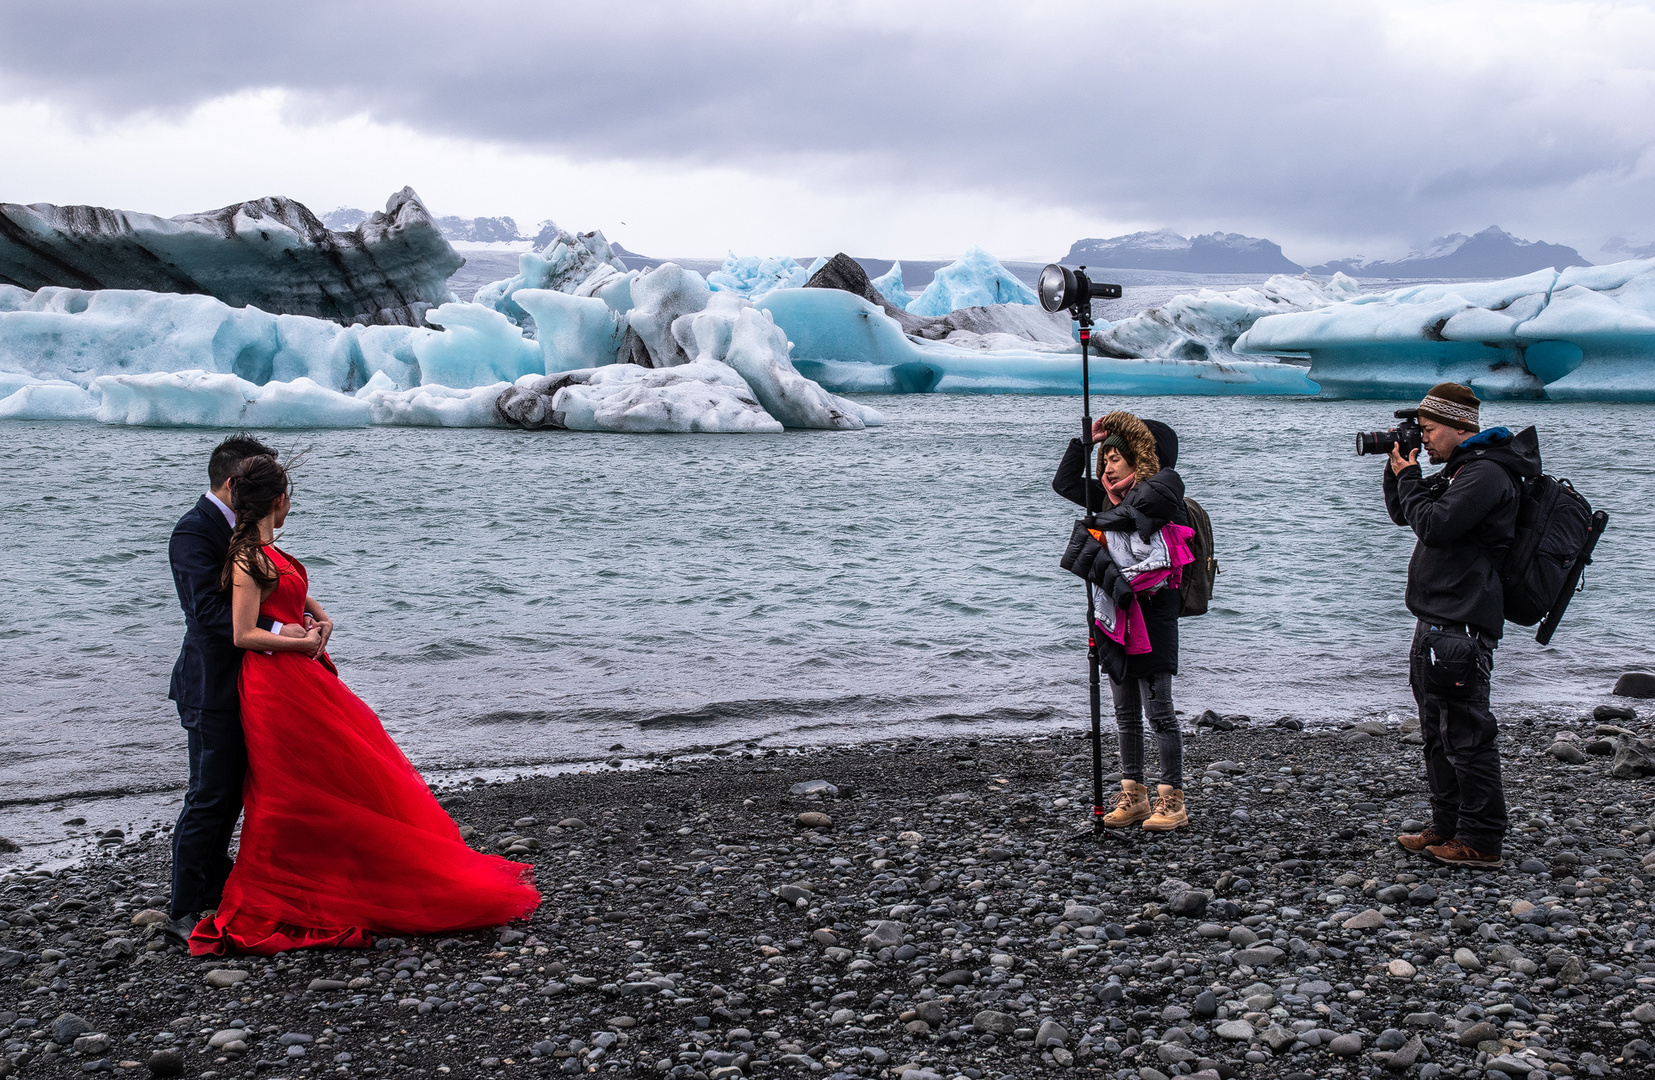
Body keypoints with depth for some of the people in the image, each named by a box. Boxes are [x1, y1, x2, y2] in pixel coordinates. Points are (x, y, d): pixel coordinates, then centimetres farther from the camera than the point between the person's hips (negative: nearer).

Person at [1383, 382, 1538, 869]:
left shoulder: (1486, 473, -14)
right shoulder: (1459, 470, 19)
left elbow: (1434, 524, -22)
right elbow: (1404, 514, 25)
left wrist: (1409, 478, -8)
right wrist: (1397, 470, 10)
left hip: (1462, 625, -11)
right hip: (1437, 622, 11)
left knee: (1466, 735, -7)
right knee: (1439, 733, 17)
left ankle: (1481, 842, -3)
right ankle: (1449, 827, 26)